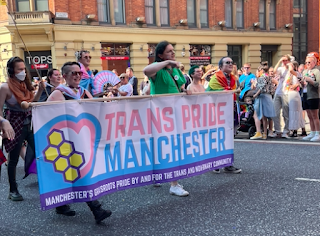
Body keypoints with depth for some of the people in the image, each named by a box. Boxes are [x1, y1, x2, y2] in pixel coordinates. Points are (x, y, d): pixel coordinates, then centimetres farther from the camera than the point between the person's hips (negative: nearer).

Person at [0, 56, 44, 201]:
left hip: (30, 124, 6)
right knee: (14, 159, 7)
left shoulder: (25, 85, 7)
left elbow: (32, 102, 18)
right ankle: (13, 190, 21)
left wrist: (40, 90, 5)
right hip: (15, 126, -5)